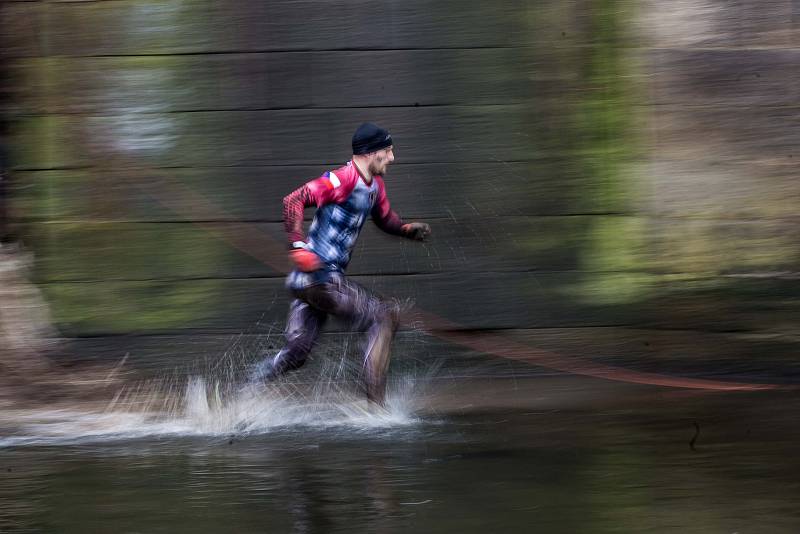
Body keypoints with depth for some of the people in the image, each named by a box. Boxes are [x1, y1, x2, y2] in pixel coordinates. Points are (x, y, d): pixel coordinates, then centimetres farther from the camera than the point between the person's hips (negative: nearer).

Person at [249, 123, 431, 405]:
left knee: (294, 355, 6)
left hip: (308, 282, 9)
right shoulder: (344, 179, -15)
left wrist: (408, 228, 10)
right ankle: (374, 403, -7)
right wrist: (298, 246, -31)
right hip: (319, 278, -9)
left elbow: (384, 218, 32)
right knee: (386, 316, -6)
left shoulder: (375, 185, 15)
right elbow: (294, 200, -23)